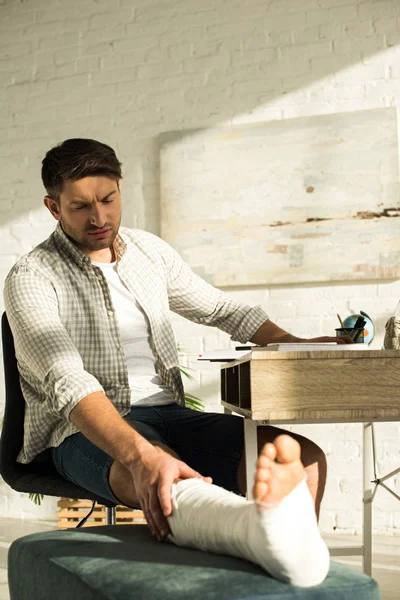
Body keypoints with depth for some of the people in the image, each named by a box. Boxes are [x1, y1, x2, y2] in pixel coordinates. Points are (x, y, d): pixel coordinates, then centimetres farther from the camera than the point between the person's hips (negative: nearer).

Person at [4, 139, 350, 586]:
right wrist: (140, 454, -41)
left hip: (167, 414, 7)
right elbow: (68, 381, -24)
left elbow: (220, 309, 27)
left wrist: (297, 344, 11)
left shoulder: (150, 251, 13)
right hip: (89, 431, -6)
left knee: (304, 458, -18)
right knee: (164, 485, -43)